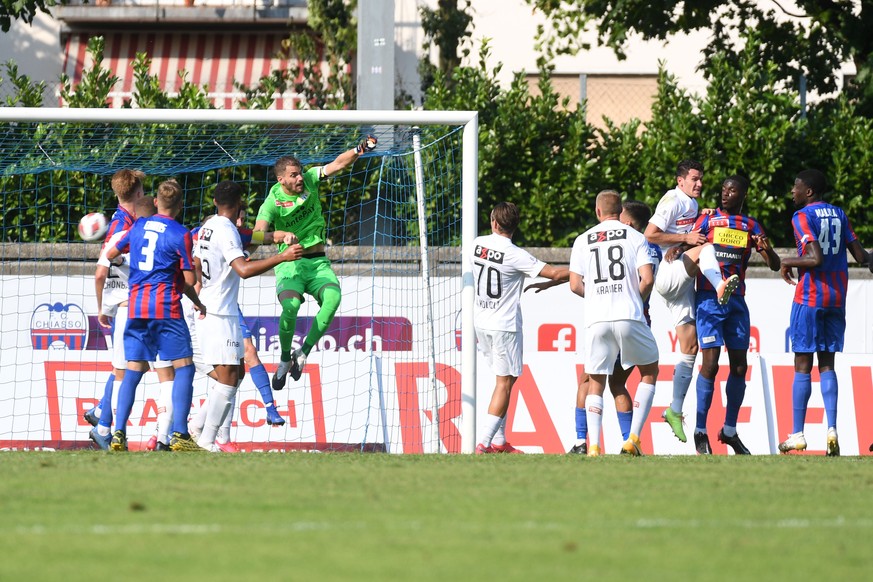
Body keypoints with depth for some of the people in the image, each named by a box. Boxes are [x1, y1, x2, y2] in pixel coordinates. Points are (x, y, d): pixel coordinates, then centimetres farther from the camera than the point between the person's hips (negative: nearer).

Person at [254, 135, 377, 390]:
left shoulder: (309, 180, 0)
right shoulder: (273, 202, -12)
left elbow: (338, 164, -4)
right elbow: (257, 234, -25)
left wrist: (359, 150, -22)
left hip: (318, 262, 3)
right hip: (290, 263, -3)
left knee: (333, 297, -27)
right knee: (290, 306, -30)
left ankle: (303, 353, -16)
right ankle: (285, 359, -6)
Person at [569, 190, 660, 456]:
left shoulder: (583, 240, 9)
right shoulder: (635, 238, 4)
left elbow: (575, 285, 4)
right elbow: (647, 279, -6)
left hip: (596, 321, 2)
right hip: (629, 318, -2)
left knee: (596, 382, 11)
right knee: (649, 372, 16)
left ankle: (593, 446, -4)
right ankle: (633, 438, 4)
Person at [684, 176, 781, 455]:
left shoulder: (751, 227, 11)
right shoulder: (707, 219, 5)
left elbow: (775, 265, 8)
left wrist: (767, 249, -14)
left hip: (737, 301, 4)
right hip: (709, 298, -4)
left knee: (739, 366, 3)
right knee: (710, 362, -12)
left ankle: (730, 431, 15)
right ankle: (700, 432, -6)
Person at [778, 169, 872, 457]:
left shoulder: (802, 216, -9)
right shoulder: (839, 214, 10)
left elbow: (816, 258, -19)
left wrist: (789, 263, -5)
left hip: (809, 297, -6)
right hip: (837, 298, 6)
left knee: (802, 366, 0)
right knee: (827, 364, 9)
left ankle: (797, 435, 1)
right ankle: (831, 428, -7)